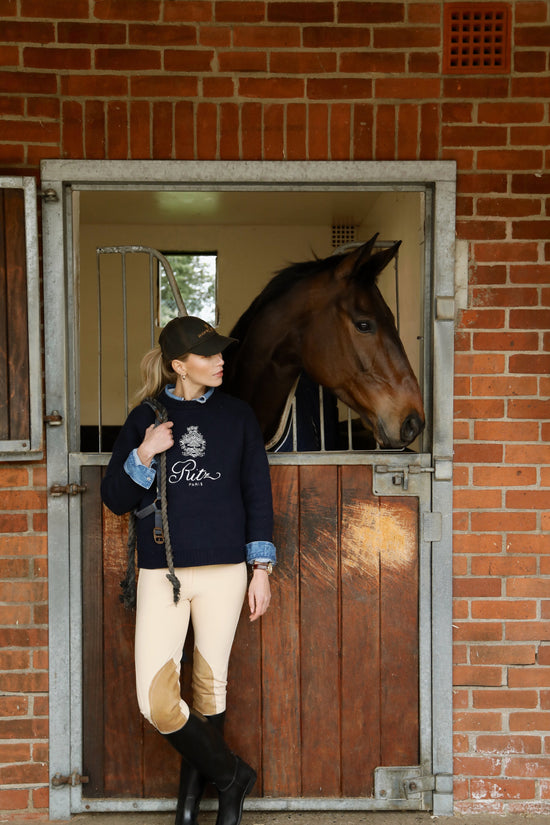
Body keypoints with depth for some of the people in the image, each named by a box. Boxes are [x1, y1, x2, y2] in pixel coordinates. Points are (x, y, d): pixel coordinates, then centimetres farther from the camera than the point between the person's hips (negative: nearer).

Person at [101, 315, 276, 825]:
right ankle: (230, 774, 16)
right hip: (162, 573, 0)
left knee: (210, 686, 12)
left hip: (224, 571, 1)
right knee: (156, 702, -8)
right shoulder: (146, 417, 2)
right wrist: (143, 456, -14)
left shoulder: (237, 415, 4)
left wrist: (262, 568, 2)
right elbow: (115, 499, 3)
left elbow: (257, 493, 7)